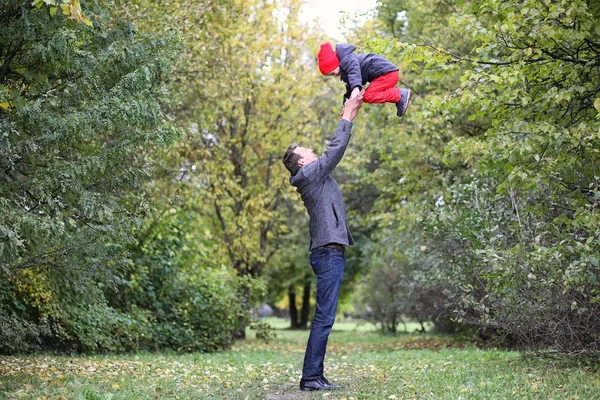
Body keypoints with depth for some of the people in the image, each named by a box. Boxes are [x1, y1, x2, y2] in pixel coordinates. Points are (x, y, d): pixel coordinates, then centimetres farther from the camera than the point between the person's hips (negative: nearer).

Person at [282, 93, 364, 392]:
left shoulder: (316, 176, 20)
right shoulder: (310, 173, -5)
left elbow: (335, 151, 26)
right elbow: (336, 149, -9)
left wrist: (349, 116, 23)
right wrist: (347, 117, 0)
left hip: (329, 253, 10)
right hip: (328, 253, -10)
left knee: (324, 318, 9)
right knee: (324, 318, -11)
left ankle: (314, 375, 11)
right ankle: (311, 376, -10)